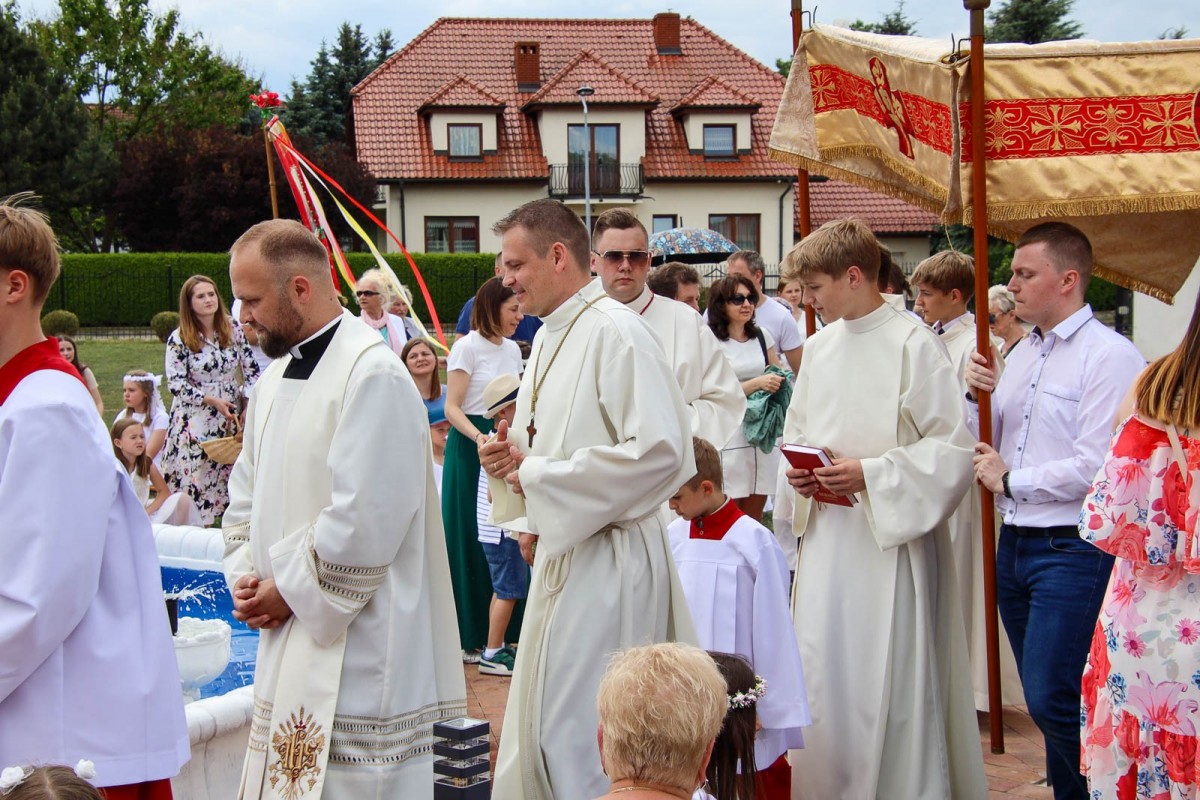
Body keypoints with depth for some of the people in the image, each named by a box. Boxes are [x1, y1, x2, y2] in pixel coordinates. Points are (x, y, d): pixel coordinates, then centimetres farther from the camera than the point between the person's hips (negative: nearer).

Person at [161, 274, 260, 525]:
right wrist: (212, 400, -13)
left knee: (229, 483, 2)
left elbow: (251, 370, 6)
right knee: (195, 485, -4)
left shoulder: (233, 330, 4)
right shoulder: (179, 339, -4)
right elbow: (176, 385, -7)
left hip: (230, 419, 3)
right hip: (194, 424, -3)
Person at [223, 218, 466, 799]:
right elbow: (248, 495, 19)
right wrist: (246, 577, 3)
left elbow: (363, 521, -22)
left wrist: (291, 589, -12)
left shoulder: (373, 375, -17)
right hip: (290, 643, 9)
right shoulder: (277, 376, 13)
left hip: (354, 640, -9)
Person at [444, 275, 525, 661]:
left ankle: (504, 630, 15)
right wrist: (480, 438, -27)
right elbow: (452, 408, -13)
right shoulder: (467, 347, -8)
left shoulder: (512, 349, 13)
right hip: (469, 447, -7)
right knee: (471, 542, -2)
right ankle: (469, 636, 6)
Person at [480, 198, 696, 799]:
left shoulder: (614, 332, -16)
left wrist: (537, 477, -18)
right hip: (559, 553, 9)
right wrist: (511, 457, 1)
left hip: (605, 562, -9)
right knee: (542, 723, 16)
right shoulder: (549, 338, 13)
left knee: (575, 736, -3)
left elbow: (660, 450, -25)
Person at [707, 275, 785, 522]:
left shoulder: (761, 336, 8)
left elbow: (778, 373, 22)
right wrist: (757, 383, -19)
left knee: (756, 510, 11)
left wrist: (777, 381, -1)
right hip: (731, 434, -5)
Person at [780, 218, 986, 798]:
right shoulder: (819, 347, 10)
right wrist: (798, 472, 0)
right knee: (821, 670, 10)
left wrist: (870, 474, -19)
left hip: (891, 538, -6)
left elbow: (953, 449, -12)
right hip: (825, 533, 6)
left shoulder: (913, 344, -10)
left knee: (890, 680, -1)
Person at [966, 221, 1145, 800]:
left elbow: (1096, 467, -21)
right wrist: (975, 395, -1)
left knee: (1053, 700, -9)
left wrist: (1011, 480, -11)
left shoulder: (1110, 356, -13)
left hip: (1073, 551, -8)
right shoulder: (1022, 352, 14)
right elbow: (986, 443, 18)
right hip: (1015, 544, 8)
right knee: (1043, 697, 16)